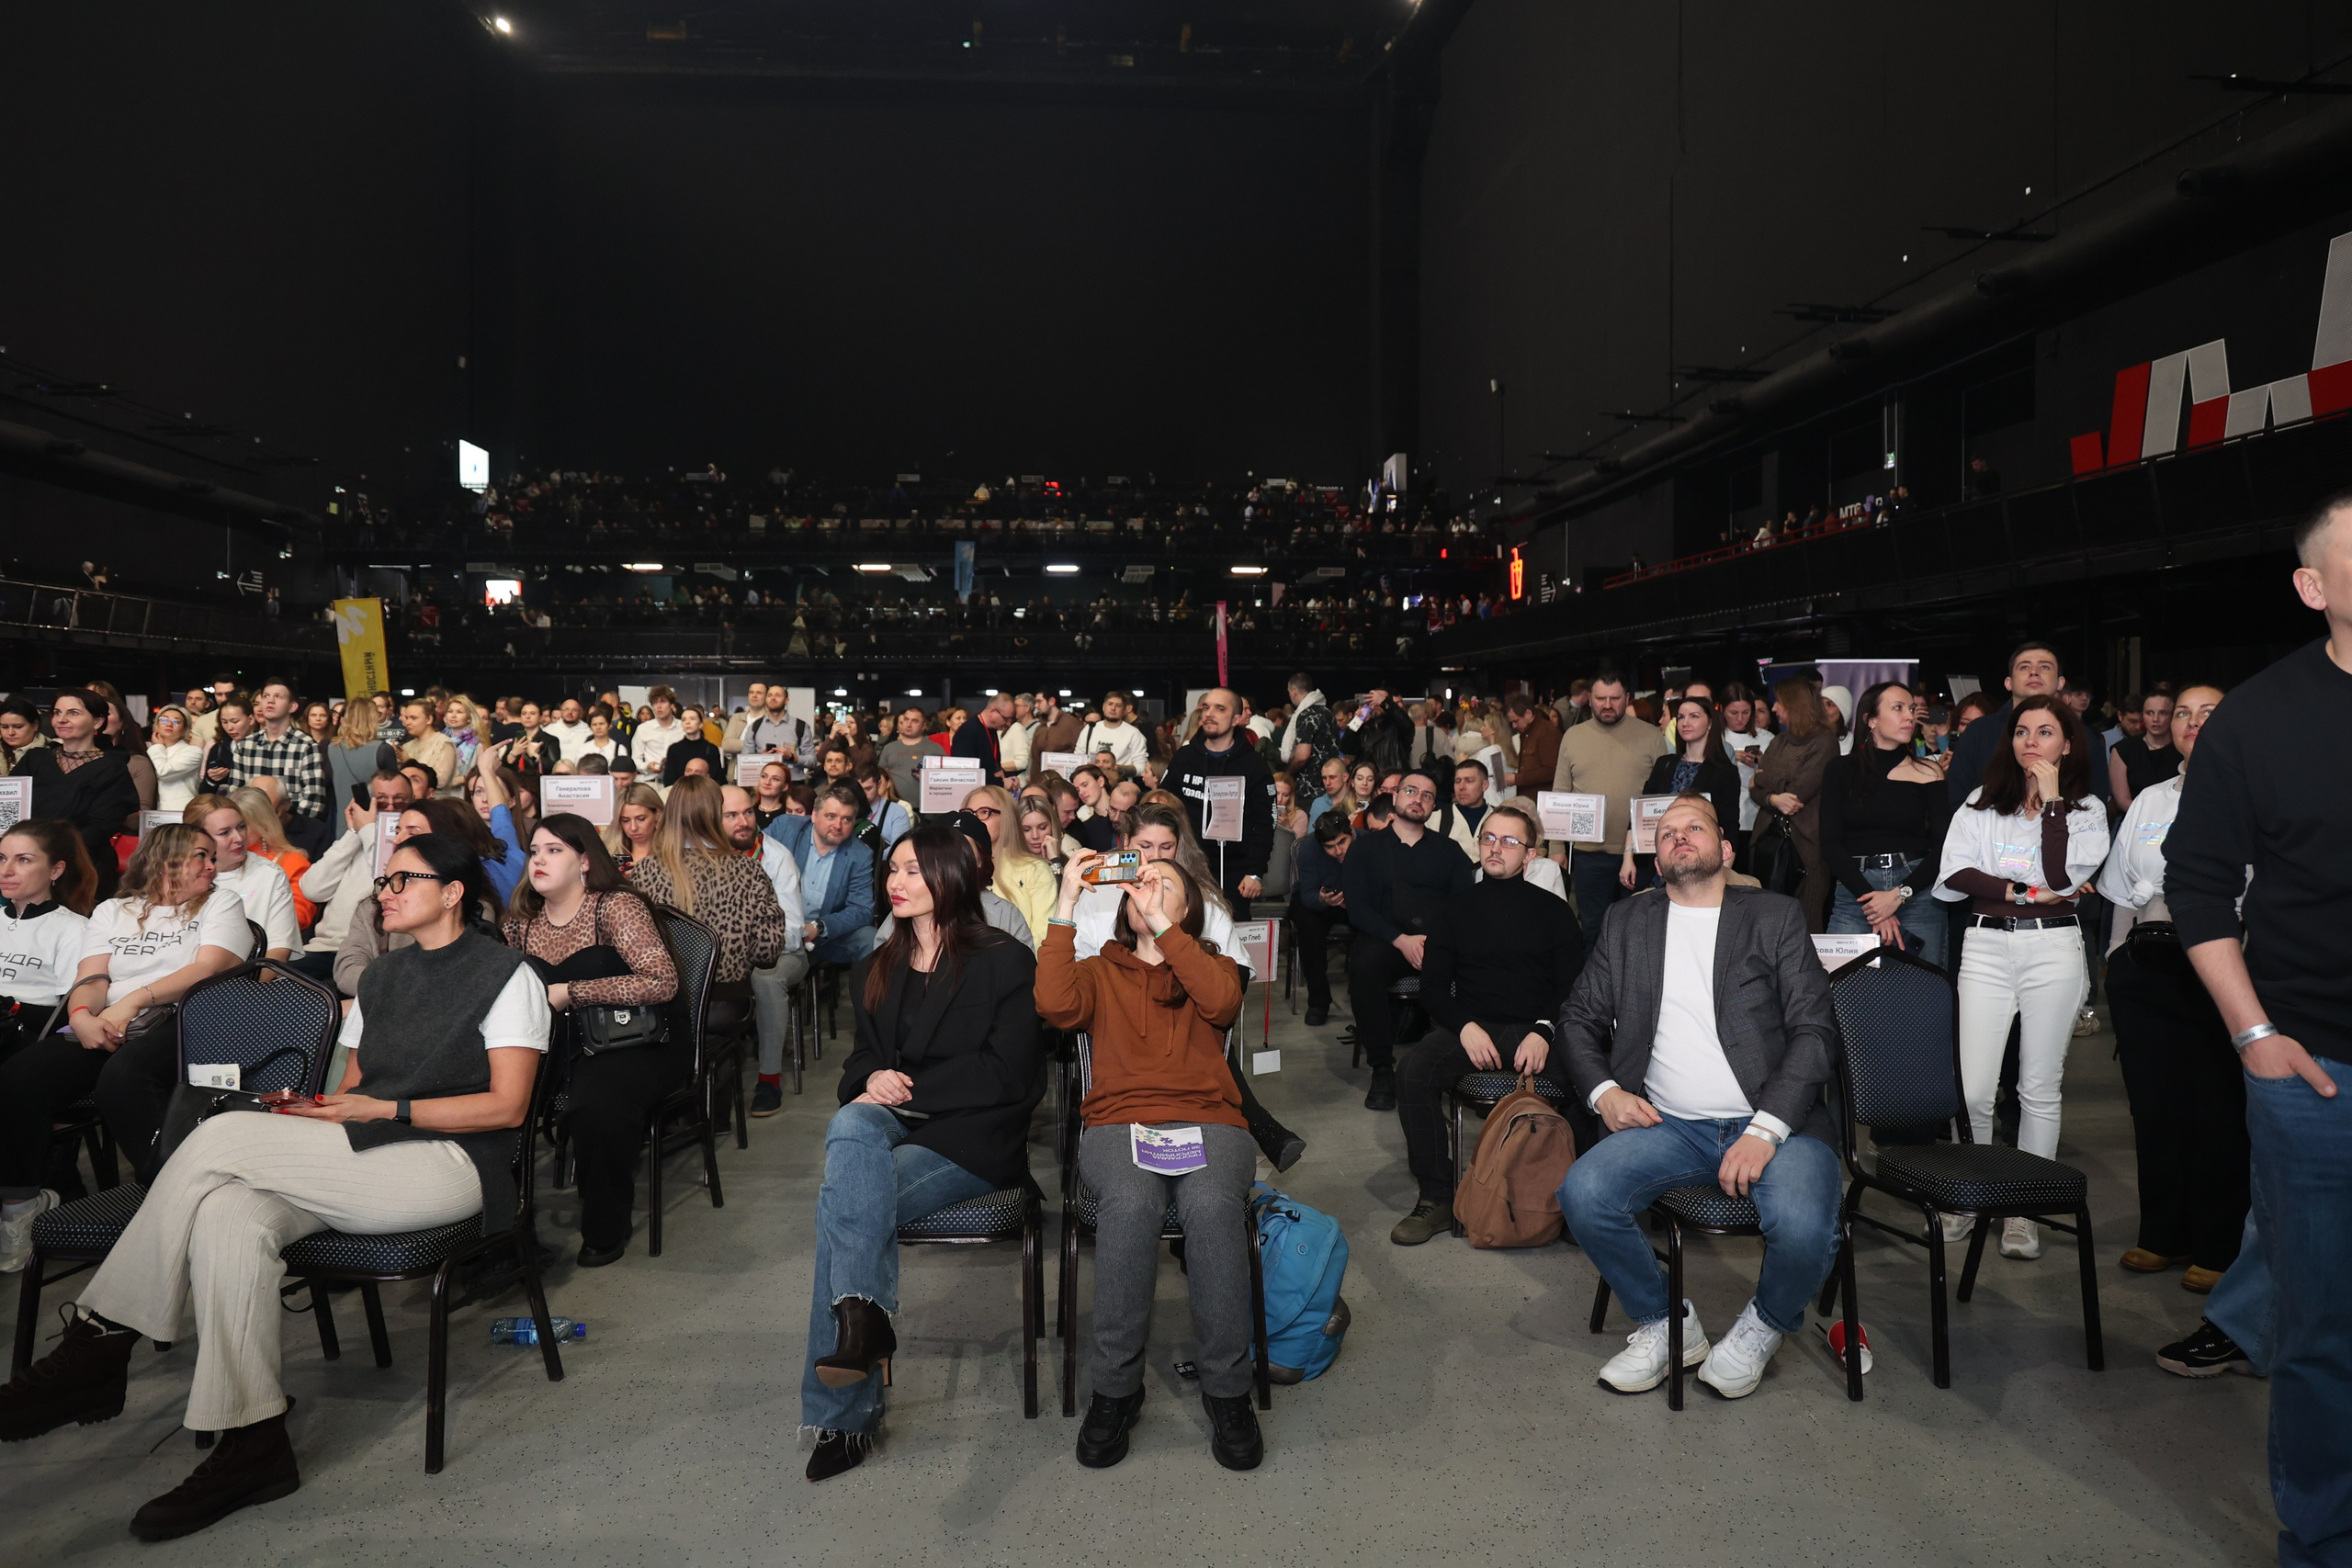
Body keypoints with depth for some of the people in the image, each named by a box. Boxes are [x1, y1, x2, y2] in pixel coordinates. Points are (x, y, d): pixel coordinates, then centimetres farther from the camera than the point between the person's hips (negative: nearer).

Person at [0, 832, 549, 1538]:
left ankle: (98, 1341, -8)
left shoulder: (506, 975, -1)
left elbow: (508, 1106, -8)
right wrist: (313, 1110, 1)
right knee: (225, 1215, -25)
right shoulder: (383, 975, 23)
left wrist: (386, 1110, -12)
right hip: (363, 1167, 7)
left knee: (222, 1136, -21)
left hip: (451, 1168, -7)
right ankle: (251, 1445, -23)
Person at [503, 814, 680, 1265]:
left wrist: (568, 993, -20)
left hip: (636, 1043, -5)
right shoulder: (523, 920, 9)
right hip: (562, 1047, 6)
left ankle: (606, 1229, -10)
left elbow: (662, 982, -23)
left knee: (596, 1104, -34)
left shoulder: (616, 906, -11)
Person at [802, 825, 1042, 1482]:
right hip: (893, 1127, 5)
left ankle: (842, 1413, -29)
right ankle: (863, 1314, -44)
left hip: (974, 1137, -5)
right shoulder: (874, 970, 20)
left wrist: (909, 1086, -11)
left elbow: (1007, 1074, -6)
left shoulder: (1004, 962, 1)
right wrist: (871, 1083, -5)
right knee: (851, 1125, -33)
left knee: (842, 1199, -29)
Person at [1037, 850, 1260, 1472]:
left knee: (1212, 1204, -34)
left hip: (1208, 1124, 0)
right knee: (1130, 1202, -35)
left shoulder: (1211, 965, 23)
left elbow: (1222, 1002, -4)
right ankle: (1115, 1389, -20)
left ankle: (1227, 1389, -19)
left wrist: (1164, 929, -7)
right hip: (1119, 1125, 0)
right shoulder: (1101, 972, 22)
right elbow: (1055, 1005, -3)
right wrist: (1065, 908, -4)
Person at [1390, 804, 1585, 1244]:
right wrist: (1466, 1027, -10)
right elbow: (1433, 986, 9)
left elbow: (1573, 986, 5)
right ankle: (1436, 1199, -17)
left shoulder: (1553, 910, 11)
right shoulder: (1455, 909, 15)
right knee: (1413, 1072, -28)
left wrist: (1543, 1031, -14)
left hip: (1536, 1029, -1)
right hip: (1470, 1026, 1)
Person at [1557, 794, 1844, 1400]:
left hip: (1773, 1122, -2)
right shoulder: (1627, 923, 16)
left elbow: (1815, 1028, 0)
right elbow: (1579, 1018, 18)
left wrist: (1767, 1129, -14)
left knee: (1803, 1230, -31)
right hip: (1670, 1124, 2)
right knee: (1583, 1194, -26)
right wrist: (1603, 1091, -3)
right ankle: (1663, 1323, 3)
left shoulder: (1776, 917, 8)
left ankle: (1765, 1323, 6)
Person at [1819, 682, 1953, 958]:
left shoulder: (1928, 774, 6)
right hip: (1854, 892, 0)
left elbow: (1943, 847, 1)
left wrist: (1900, 894, -12)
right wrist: (1871, 899, -11)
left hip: (1917, 891, 1)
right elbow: (1830, 845, -1)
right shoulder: (1841, 771, 5)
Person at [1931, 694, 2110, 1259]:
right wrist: (2021, 892, -9)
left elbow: (2061, 877, -10)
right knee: (1972, 1089, -5)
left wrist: (2051, 799, -6)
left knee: (2039, 1089, 4)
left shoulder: (2086, 809, 8)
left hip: (2053, 948, -1)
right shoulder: (1981, 802, 12)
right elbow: (1953, 875, 1)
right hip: (1986, 948, 1)